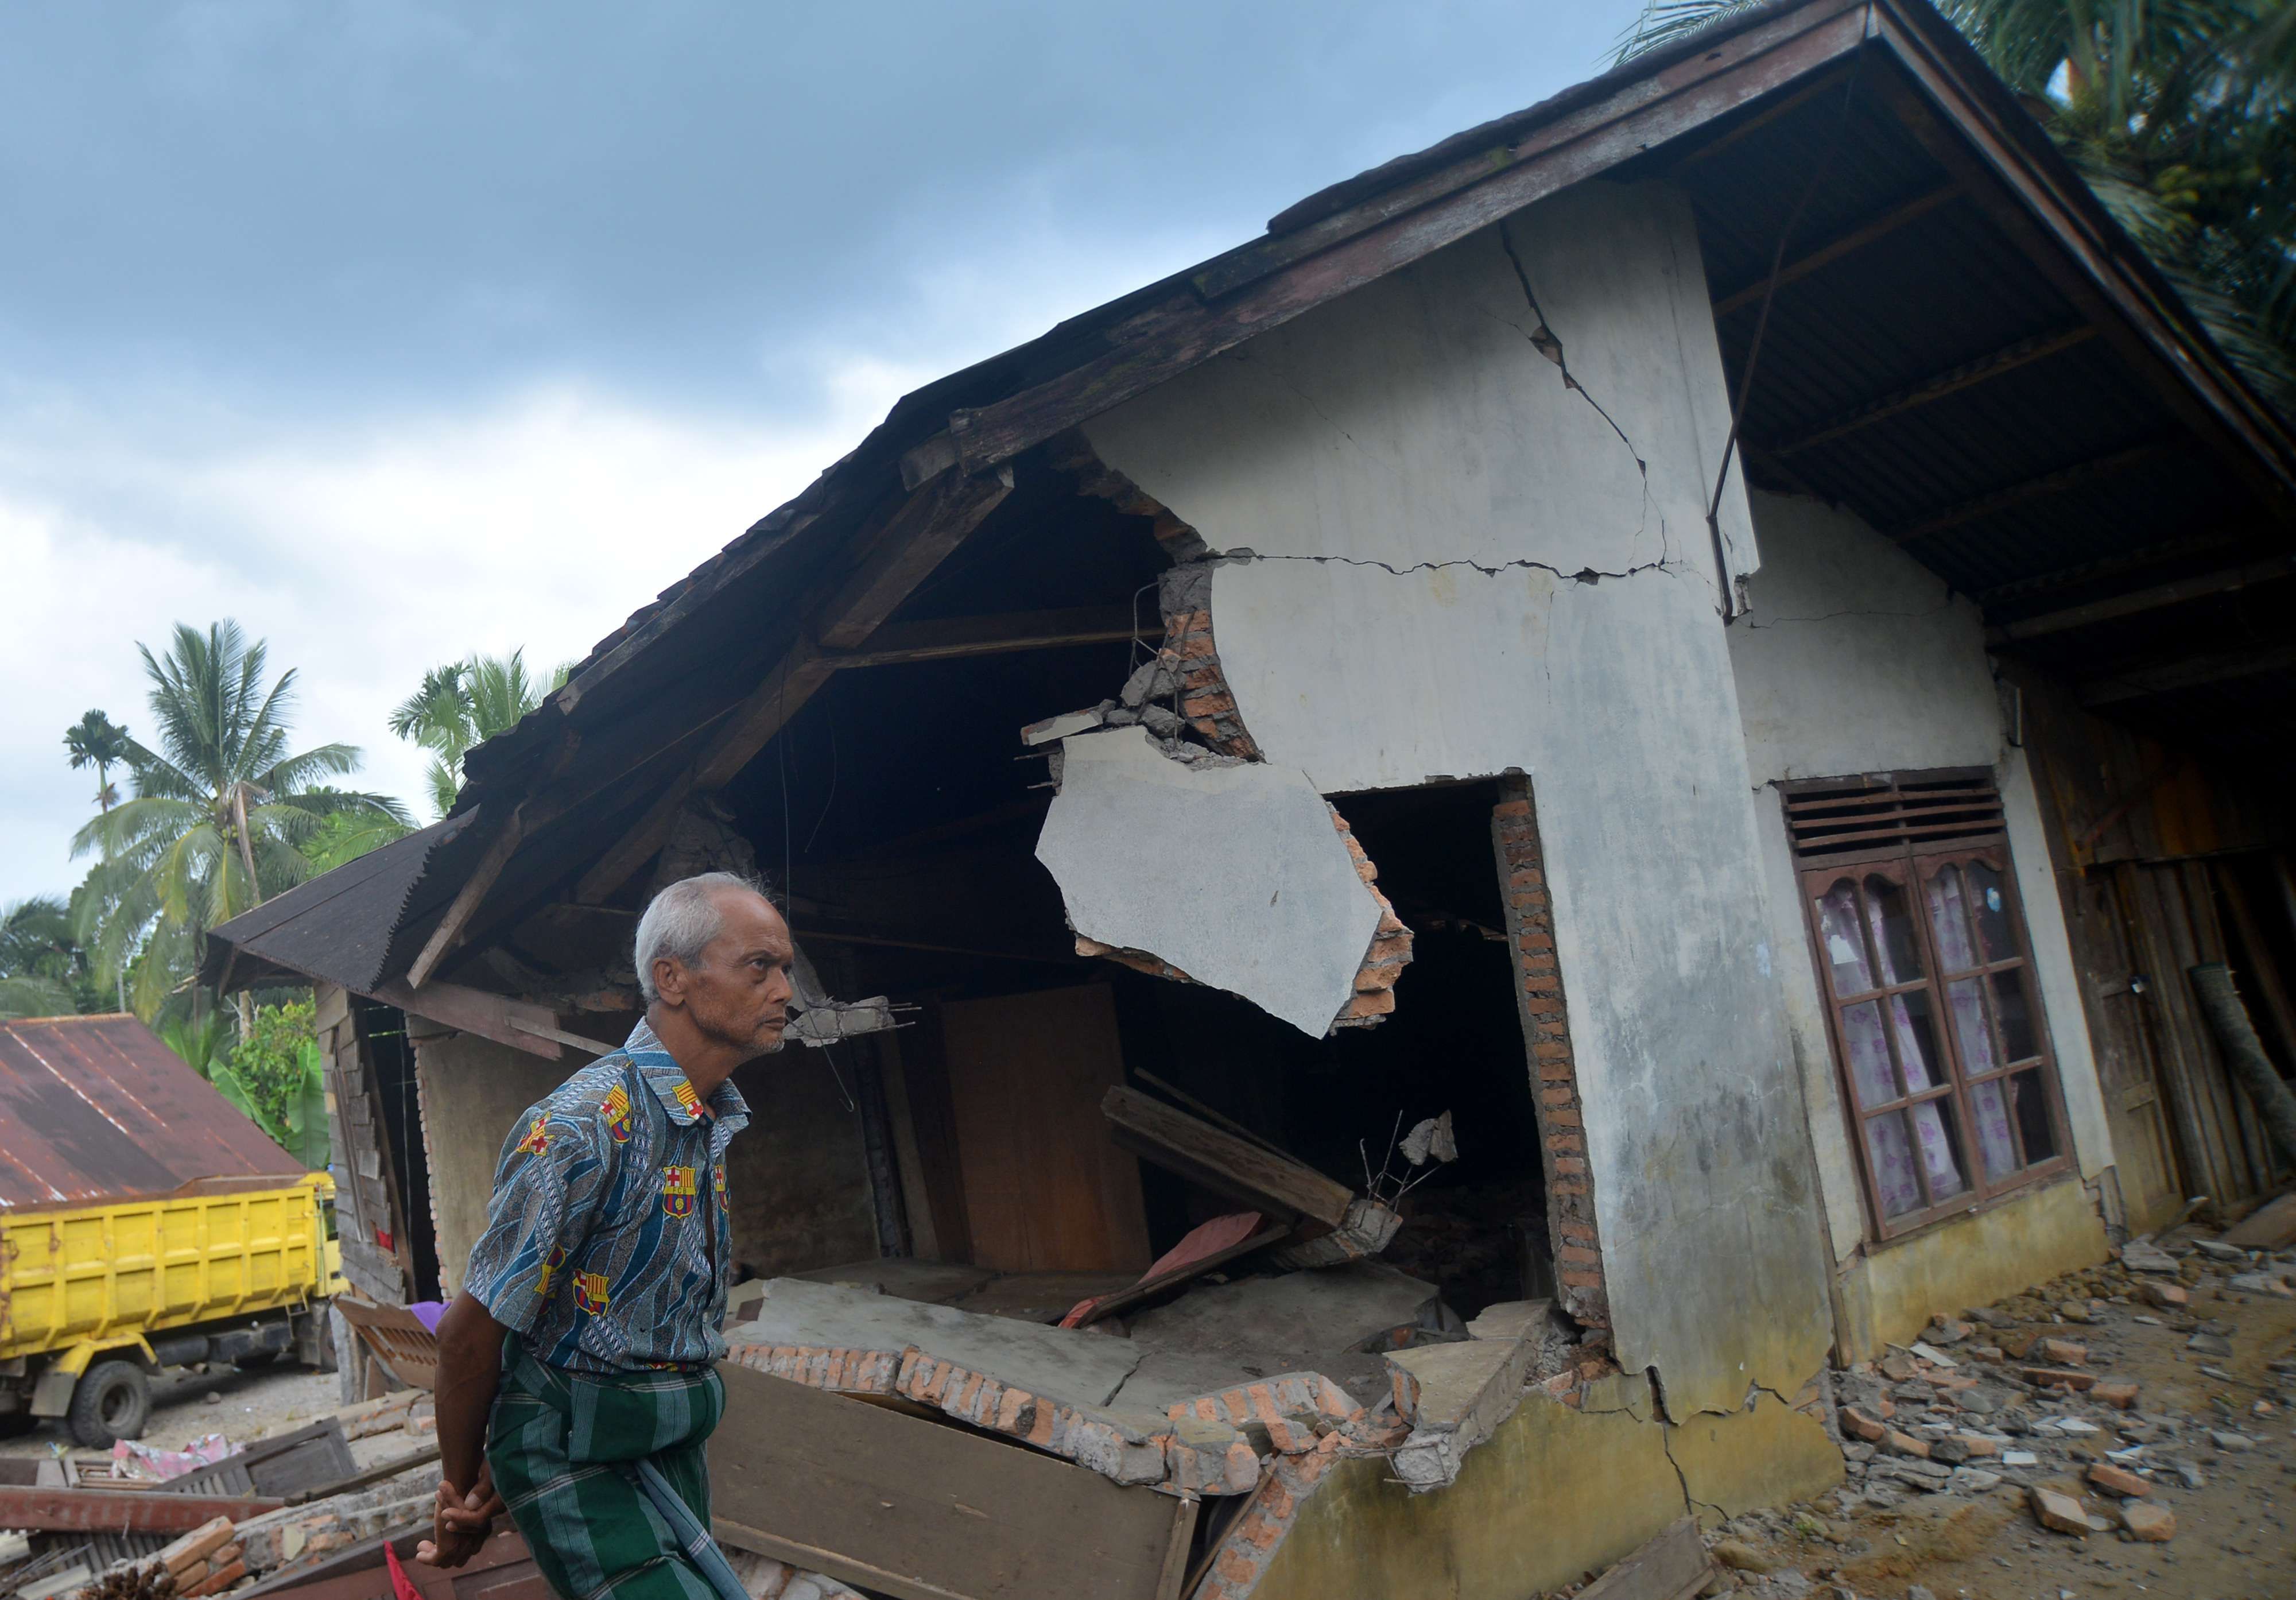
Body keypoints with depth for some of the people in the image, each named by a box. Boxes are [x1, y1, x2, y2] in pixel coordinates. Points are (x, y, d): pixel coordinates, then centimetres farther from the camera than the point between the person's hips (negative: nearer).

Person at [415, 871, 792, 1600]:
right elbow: (471, 1329, -16)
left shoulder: (713, 1122, 5)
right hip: (579, 1456, -8)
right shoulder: (585, 1124, -23)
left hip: (674, 1445, 8)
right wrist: (463, 1489, -1)